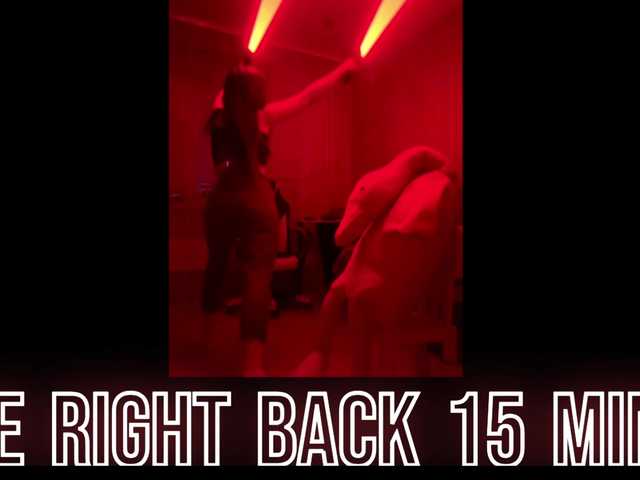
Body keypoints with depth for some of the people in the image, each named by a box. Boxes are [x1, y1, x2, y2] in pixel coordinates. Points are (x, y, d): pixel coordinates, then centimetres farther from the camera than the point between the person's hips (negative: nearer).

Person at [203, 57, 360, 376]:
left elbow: (224, 94, 33)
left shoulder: (219, 115, 8)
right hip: (256, 199, -5)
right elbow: (308, 96, 8)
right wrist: (341, 71, 20)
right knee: (257, 277, -9)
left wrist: (240, 75, 46)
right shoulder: (263, 116, -1)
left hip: (221, 198, 5)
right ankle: (253, 365, -16)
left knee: (217, 264, 23)